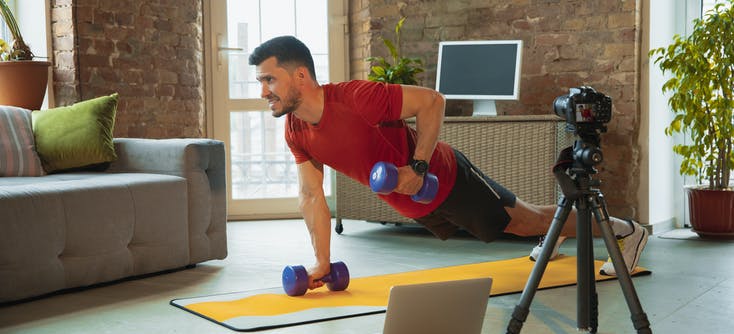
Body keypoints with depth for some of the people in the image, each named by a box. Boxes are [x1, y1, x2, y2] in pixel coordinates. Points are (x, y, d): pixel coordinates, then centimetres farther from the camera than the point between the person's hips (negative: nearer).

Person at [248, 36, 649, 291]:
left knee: (524, 220, 9)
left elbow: (431, 100, -26)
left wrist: (418, 167, -31)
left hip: (445, 178, -6)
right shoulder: (295, 131, -9)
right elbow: (311, 196, -2)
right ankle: (554, 236, 57)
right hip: (414, 205, 6)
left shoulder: (355, 98, -33)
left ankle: (625, 229, 29)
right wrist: (322, 262, -6)